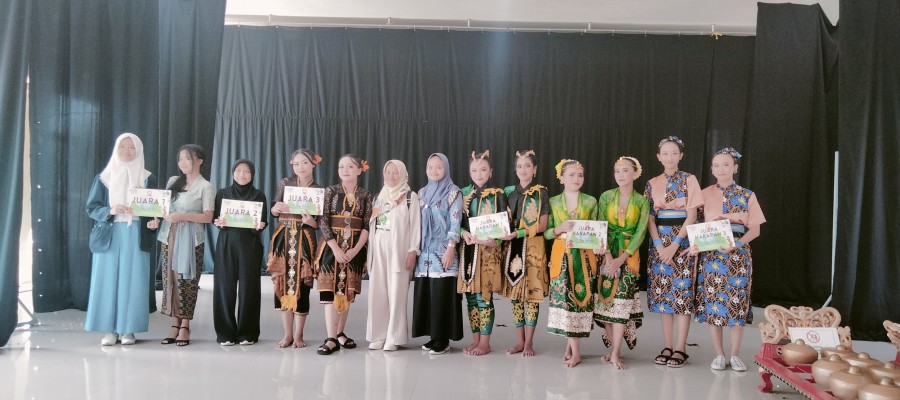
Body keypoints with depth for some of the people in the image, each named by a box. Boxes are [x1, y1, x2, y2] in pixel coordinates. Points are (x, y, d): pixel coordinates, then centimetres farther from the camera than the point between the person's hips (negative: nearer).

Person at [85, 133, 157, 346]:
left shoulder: (148, 178, 7)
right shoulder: (103, 177, 6)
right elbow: (91, 208, 4)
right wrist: (111, 211, -15)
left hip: (135, 238, 0)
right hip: (108, 236, 1)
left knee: (132, 282, -1)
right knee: (108, 280, -1)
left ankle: (128, 329, 8)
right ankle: (109, 329, 8)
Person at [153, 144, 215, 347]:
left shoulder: (205, 186, -1)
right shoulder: (173, 181, 14)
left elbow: (208, 217, -8)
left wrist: (183, 216, -19)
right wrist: (157, 219, -3)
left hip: (190, 239, -5)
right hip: (169, 236, 5)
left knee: (186, 281, -5)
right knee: (170, 280, 4)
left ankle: (185, 327, 5)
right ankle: (175, 325, 11)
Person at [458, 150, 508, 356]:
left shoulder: (498, 195, 0)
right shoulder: (463, 194, 10)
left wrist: (492, 240, -19)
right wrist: (464, 233, -11)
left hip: (488, 250, -4)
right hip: (467, 249, 4)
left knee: (484, 295, -5)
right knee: (471, 295, 7)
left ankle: (485, 342, 6)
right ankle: (476, 339, 18)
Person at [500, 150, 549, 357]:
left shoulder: (541, 193, 0)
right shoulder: (509, 192, 10)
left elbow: (542, 226, -7)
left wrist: (518, 233, -17)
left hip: (533, 248, -3)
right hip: (512, 248, 4)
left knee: (532, 293, -1)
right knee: (515, 294, 6)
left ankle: (529, 342, 9)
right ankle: (520, 340, 16)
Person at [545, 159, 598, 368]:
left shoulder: (590, 201, 6)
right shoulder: (553, 202, 5)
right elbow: (546, 232, 4)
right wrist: (559, 229, -15)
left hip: (584, 256, 1)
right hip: (562, 256, 0)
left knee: (580, 296, -2)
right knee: (564, 296, -3)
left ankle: (571, 345, 10)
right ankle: (575, 351, 7)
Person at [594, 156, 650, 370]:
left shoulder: (642, 201, 1)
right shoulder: (606, 197, 3)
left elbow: (640, 232, -5)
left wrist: (621, 258, -15)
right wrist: (608, 256, -14)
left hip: (629, 255, -1)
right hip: (607, 254, 2)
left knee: (621, 301, -7)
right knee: (606, 299, 1)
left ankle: (615, 353, -4)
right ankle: (613, 348, 11)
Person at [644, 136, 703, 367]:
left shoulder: (689, 180, 0)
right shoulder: (652, 184, 8)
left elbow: (691, 216, -6)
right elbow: (649, 217, 4)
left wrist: (675, 244, -14)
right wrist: (659, 245, -9)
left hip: (683, 240, -3)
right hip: (659, 241, 3)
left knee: (682, 292, -3)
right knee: (663, 292, 3)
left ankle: (680, 348, 3)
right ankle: (668, 346, 11)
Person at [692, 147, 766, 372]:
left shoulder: (747, 195, 5)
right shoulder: (705, 194, 7)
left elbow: (755, 229, 2)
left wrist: (737, 244, -15)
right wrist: (695, 243, -15)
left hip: (738, 253, 0)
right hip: (711, 253, 0)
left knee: (737, 301, 0)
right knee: (712, 302, 0)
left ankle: (735, 355, 13)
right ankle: (719, 355, 11)